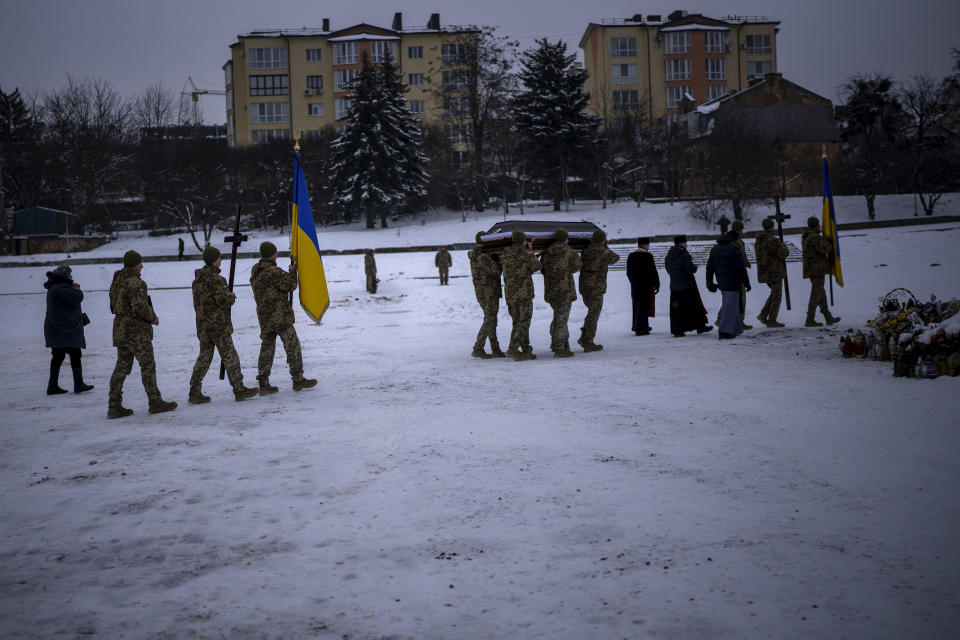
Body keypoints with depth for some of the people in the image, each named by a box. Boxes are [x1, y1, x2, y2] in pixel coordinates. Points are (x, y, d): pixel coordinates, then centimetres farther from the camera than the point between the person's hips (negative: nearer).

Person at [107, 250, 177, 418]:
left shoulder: (116, 281, 13)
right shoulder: (134, 282, -15)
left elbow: (114, 307, 18)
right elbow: (139, 306, -22)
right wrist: (153, 318, -7)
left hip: (120, 330, 9)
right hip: (137, 330, -9)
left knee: (122, 367, 9)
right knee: (148, 366, 0)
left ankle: (114, 406, 6)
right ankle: (155, 402, 4)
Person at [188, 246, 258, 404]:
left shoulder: (198, 279, 10)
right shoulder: (215, 279, -17)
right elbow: (223, 301, -21)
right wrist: (232, 296, 1)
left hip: (203, 326, 8)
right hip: (219, 325, -8)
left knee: (204, 358, 12)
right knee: (230, 357, 2)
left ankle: (195, 392, 10)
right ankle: (239, 389, 8)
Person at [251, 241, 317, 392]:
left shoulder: (255, 272, 10)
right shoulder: (273, 272, -16)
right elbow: (291, 285, -12)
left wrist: (288, 273, 10)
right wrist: (292, 272, 4)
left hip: (264, 318, 8)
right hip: (280, 316, -8)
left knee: (266, 349, 10)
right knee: (293, 346, 3)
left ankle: (263, 384, 8)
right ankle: (298, 380, 7)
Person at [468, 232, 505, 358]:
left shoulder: (473, 256, 10)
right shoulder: (483, 257, -19)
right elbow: (495, 271, -22)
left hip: (480, 293, 9)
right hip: (490, 293, -9)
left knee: (491, 320, 13)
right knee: (489, 321, -4)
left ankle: (496, 350, 16)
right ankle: (478, 349, -7)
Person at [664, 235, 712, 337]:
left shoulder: (668, 256, 8)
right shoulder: (684, 255, -14)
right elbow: (691, 269, -17)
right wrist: (695, 267, 3)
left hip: (674, 286, 6)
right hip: (687, 285, -6)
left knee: (676, 308, 5)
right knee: (694, 306, 7)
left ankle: (676, 331, 2)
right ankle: (700, 326, 15)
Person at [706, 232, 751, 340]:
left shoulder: (714, 250, 11)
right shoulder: (734, 249, -11)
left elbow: (709, 268, 13)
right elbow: (741, 268, -13)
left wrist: (709, 283, 19)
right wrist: (746, 283, -8)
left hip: (721, 284, 7)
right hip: (732, 283, -7)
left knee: (732, 306, 20)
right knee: (731, 307, -4)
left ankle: (735, 328, 25)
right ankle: (724, 331, -10)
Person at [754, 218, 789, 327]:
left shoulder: (758, 241, 6)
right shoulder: (774, 240, -19)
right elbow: (783, 254, -16)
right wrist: (784, 246, 4)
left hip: (763, 272, 8)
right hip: (774, 271, -8)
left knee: (774, 292, 21)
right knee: (777, 295, 3)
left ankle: (763, 315, 12)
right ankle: (772, 320, 5)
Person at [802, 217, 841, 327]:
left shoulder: (805, 237, 11)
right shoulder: (814, 237, -19)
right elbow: (825, 250, -17)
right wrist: (825, 241, 2)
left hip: (811, 269, 10)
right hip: (818, 269, -10)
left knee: (821, 293, 15)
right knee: (816, 294, -6)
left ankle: (828, 317, 22)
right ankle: (809, 320, -7)